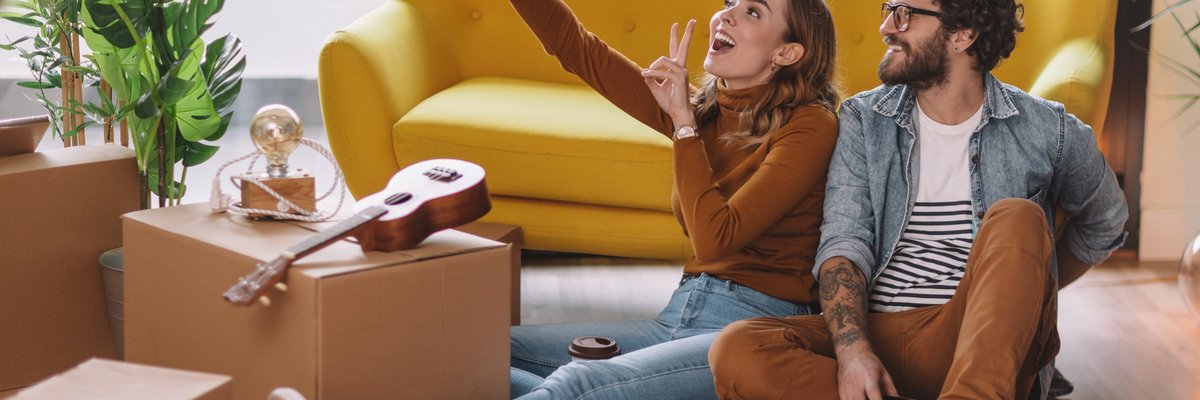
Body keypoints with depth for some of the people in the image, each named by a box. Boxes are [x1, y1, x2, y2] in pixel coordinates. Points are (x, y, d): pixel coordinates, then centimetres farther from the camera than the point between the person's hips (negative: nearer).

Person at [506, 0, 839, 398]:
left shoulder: (810, 126, -10)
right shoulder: (700, 108, 11)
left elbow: (714, 239, -20)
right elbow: (575, 48, 11)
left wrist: (683, 121, -14)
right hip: (679, 320, 8)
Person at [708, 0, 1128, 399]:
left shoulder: (1044, 130, 6)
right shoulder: (863, 120, 9)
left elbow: (1105, 223, 26)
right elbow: (844, 243, -3)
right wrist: (852, 350, -20)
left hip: (983, 347, -1)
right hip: (876, 334, 1)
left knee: (1017, 217, -28)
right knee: (736, 351, -27)